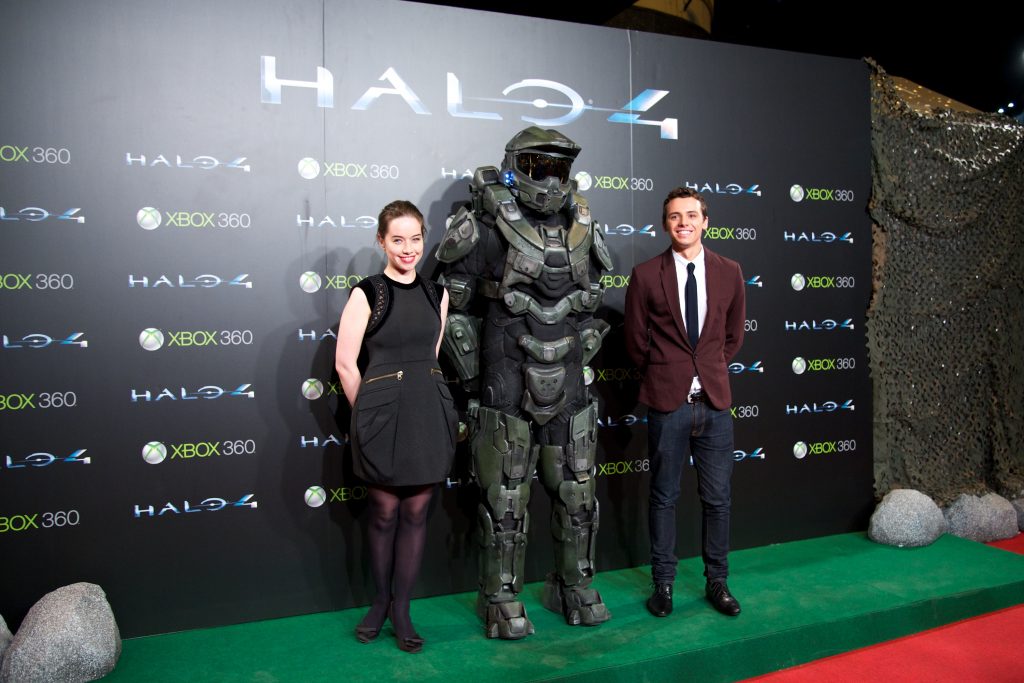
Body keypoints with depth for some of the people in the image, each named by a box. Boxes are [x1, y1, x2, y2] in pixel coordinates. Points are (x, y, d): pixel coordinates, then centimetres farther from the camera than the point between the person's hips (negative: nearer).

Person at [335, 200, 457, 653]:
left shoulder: (436, 293, 8)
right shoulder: (367, 293, -6)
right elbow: (345, 363, -5)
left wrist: (423, 396, 15)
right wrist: (369, 412, 2)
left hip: (429, 412, 4)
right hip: (383, 412, -4)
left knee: (416, 512, 9)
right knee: (384, 511, 8)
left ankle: (401, 608, 23)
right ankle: (381, 600, 29)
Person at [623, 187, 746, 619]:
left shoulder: (729, 272, 5)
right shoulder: (646, 275, -3)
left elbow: (733, 335, 15)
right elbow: (635, 341, 4)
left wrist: (710, 372, 13)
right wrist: (661, 377, 9)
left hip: (715, 400, 2)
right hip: (667, 403, -2)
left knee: (717, 498, 9)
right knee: (664, 497, 8)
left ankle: (717, 582, 25)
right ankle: (663, 584, 22)